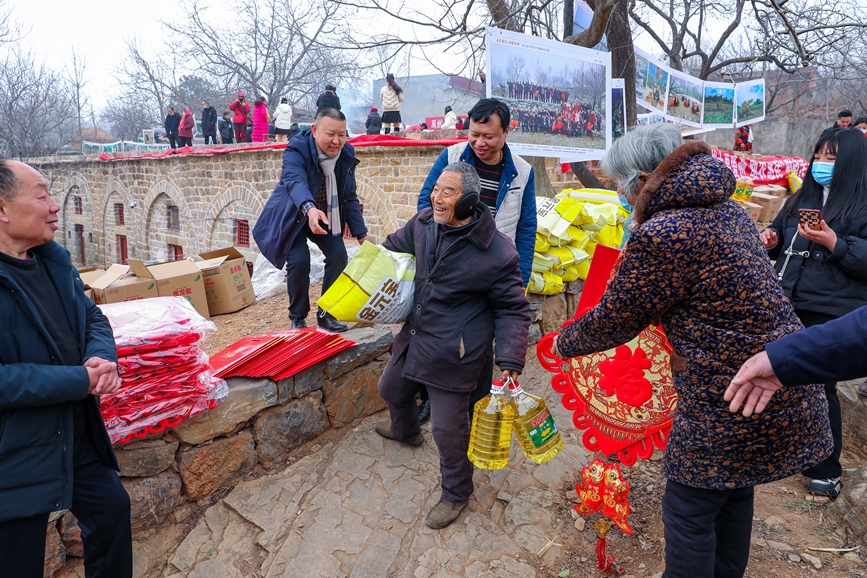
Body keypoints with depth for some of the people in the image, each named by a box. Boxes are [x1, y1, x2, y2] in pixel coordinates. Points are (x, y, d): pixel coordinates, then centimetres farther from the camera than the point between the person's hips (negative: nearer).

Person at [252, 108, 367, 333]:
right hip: (293, 215, -4)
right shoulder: (297, 149, -27)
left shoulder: (347, 154, -10)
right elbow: (295, 181, -46)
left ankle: (326, 314, 7)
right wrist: (309, 208, -67)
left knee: (339, 255, -12)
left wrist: (361, 234, -8)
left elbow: (350, 197, -4)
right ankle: (297, 318, 1)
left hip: (326, 217, 5)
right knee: (299, 261, -22)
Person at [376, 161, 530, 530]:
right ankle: (406, 431, 64)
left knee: (448, 429, 1)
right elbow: (393, 247, 18)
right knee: (391, 389, 29)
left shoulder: (496, 253, -22)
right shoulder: (423, 224, -5)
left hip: (452, 355, -7)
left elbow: (513, 310, -14)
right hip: (413, 338, 7)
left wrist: (510, 363, -22)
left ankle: (456, 493, 29)